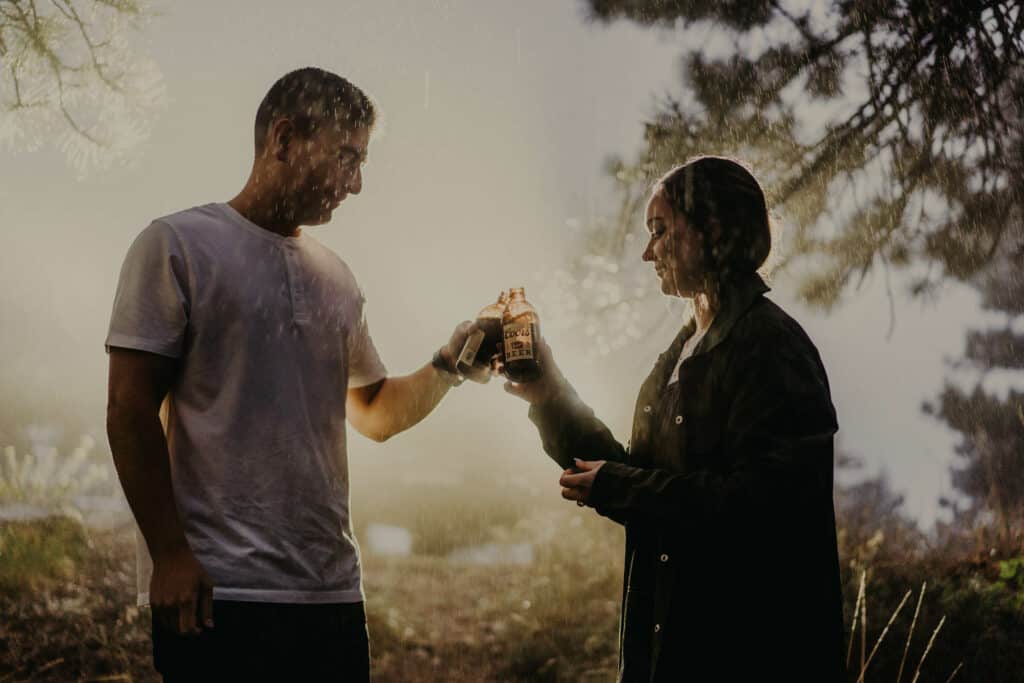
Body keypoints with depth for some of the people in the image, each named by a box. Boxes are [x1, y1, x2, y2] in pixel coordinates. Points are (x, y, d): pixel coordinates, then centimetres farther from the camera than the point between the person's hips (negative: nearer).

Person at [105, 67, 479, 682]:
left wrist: (448, 364, 3)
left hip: (333, 592, 6)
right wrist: (169, 555, -13)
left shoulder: (335, 276, 16)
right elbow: (131, 411, -7)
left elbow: (376, 414, 21)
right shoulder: (178, 245, -2)